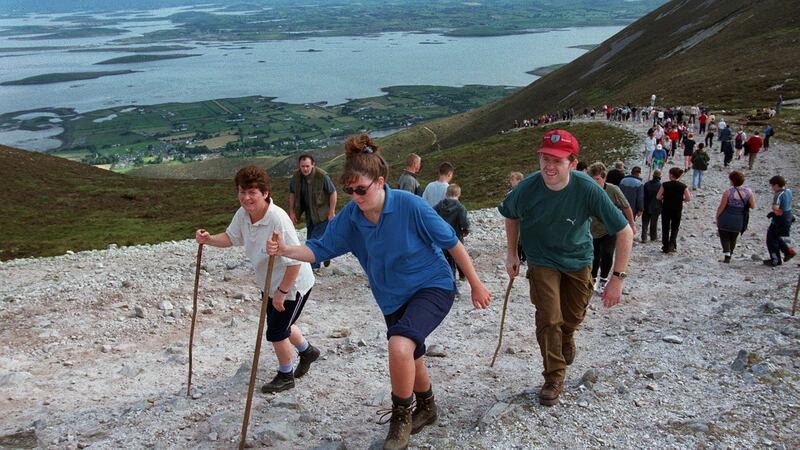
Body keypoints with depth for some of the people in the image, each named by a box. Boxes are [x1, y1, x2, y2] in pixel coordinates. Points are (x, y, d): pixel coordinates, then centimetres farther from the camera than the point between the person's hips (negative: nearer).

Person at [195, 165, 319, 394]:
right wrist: (209, 239, -12)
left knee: (275, 332, 3)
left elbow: (295, 261, -31)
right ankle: (307, 351, 53)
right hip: (270, 284, 8)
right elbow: (230, 237, 8)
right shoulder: (242, 214, -10)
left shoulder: (278, 219, -34)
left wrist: (281, 292, -23)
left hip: (292, 284, -8)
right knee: (280, 325, 24)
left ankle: (285, 376, 30)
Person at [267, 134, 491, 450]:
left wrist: (475, 285, -10)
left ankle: (401, 416, -3)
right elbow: (320, 249, -7)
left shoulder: (409, 205, -25)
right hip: (393, 299, 6)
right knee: (411, 361, 21)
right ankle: (426, 408, 52)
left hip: (433, 287, -6)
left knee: (400, 347, -29)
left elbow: (452, 242, -16)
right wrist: (286, 250, -27)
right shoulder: (350, 216, -11)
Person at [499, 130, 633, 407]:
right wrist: (511, 254, 1)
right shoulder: (528, 188, -26)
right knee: (548, 317, -12)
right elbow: (511, 216, -1)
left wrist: (618, 278, -25)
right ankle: (554, 377, 9)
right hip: (542, 261, -1)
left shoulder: (588, 190, -31)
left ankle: (566, 337, 54)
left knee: (573, 317, 17)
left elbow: (624, 232, -24)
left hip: (578, 260, 1)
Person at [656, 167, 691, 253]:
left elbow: (658, 197, -11)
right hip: (677, 210, 1)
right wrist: (681, 198, 7)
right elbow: (688, 198, -10)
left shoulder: (665, 185, -10)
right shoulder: (682, 186, -6)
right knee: (675, 228, 13)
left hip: (666, 209, -1)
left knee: (665, 228, 12)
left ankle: (665, 247, 15)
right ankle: (672, 245, -3)